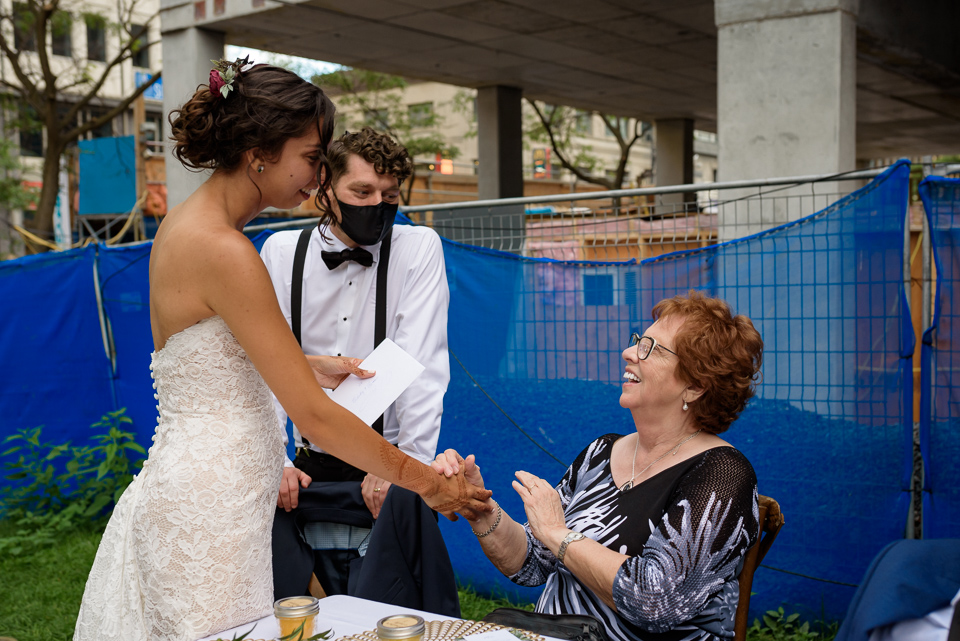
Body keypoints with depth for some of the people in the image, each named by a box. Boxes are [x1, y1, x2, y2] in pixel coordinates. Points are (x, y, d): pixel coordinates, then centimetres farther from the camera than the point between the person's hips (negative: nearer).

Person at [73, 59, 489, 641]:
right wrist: (427, 482, -13)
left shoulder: (185, 223, 7)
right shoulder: (224, 249, -21)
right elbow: (315, 418, -22)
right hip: (209, 510, -9)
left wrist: (307, 367, 14)